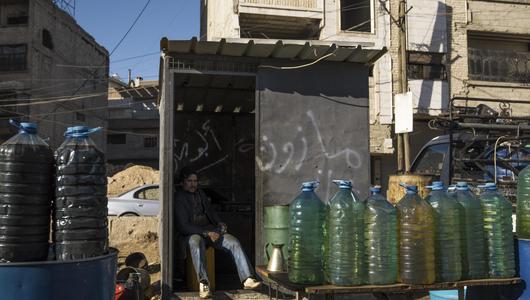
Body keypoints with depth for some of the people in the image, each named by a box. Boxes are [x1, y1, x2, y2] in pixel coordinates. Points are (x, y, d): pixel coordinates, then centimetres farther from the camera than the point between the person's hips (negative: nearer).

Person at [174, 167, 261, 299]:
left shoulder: (200, 193, 16)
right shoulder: (178, 198, -7)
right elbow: (183, 226, -14)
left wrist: (219, 223, 6)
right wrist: (206, 233, -23)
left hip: (210, 229, 6)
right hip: (191, 234, -6)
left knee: (233, 242, -18)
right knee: (196, 242, -42)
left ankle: (247, 279, -25)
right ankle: (203, 283, -50)